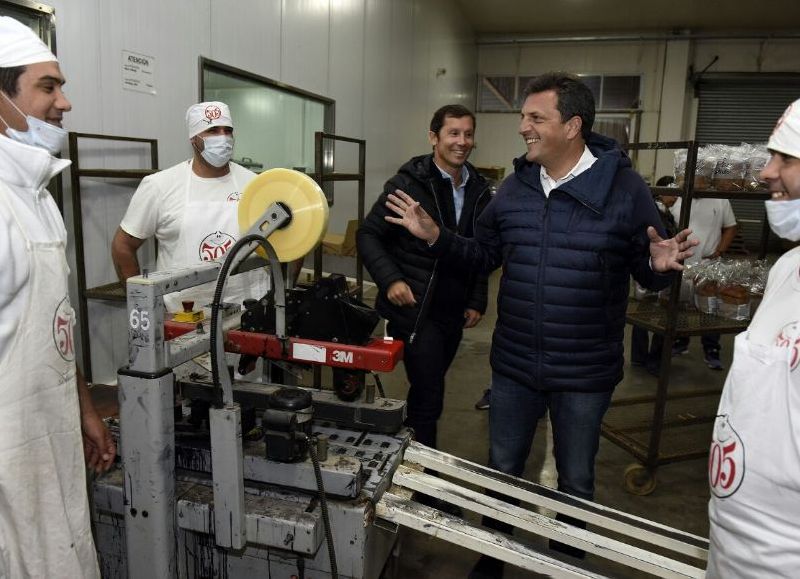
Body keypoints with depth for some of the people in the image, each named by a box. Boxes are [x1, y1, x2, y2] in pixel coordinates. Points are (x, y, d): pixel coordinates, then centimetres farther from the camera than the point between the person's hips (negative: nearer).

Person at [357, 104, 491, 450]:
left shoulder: (478, 191, 9)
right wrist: (390, 279, -19)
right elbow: (368, 235, -7)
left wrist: (477, 301, 10)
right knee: (428, 399, -6)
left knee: (428, 393, 17)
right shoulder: (408, 184, -9)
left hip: (453, 314, 6)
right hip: (414, 309, -6)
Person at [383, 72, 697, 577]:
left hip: (586, 373, -3)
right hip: (514, 365, 4)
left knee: (576, 484, 17)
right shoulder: (515, 187, 1)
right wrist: (435, 236, -5)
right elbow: (482, 256, 8)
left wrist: (661, 266, -26)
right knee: (502, 471, 20)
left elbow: (647, 271, -4)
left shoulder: (624, 187, -11)